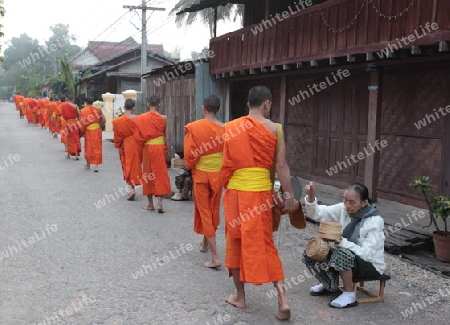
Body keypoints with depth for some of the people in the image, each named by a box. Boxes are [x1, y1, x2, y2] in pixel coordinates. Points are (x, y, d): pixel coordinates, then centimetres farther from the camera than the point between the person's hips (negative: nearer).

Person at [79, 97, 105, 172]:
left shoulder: (82, 111, -8)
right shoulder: (98, 109, -4)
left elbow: (82, 123, -9)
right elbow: (103, 120, -4)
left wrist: (82, 131, 5)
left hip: (88, 131, -1)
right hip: (97, 130, 1)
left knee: (88, 147, 15)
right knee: (97, 147, 4)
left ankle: (88, 164, 29)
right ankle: (96, 165, -3)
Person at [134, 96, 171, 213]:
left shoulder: (140, 118, -2)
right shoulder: (163, 118, -5)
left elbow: (138, 136, -2)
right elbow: (167, 138, -3)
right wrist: (168, 152, 4)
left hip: (147, 148, 1)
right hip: (160, 147, -1)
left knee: (148, 175, 11)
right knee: (161, 175, 5)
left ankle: (150, 204, 16)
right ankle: (159, 202, -4)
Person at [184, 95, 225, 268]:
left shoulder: (193, 128, -15)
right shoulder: (224, 129, -7)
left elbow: (190, 154, -13)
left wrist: (190, 166, 6)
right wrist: (223, 169, 13)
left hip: (201, 174, -3)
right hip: (218, 175, 3)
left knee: (204, 212, 3)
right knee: (213, 210, 20)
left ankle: (215, 257, -2)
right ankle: (205, 243, 40)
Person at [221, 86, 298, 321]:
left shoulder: (230, 128, 2)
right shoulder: (274, 128, -4)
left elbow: (227, 163, 3)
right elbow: (281, 165, -8)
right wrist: (289, 196, -5)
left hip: (235, 190, 1)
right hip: (261, 192, -1)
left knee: (236, 241, 14)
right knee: (263, 243, 7)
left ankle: (239, 296, 24)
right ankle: (282, 298, 1)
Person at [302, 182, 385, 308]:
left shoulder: (375, 221, -22)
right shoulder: (343, 209, -7)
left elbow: (367, 254, -27)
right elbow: (318, 214, -9)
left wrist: (342, 242, -38)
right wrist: (311, 197, -28)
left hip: (371, 266, -6)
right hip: (349, 260, 6)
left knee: (341, 254, -36)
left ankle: (349, 294, -14)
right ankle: (329, 284, 16)